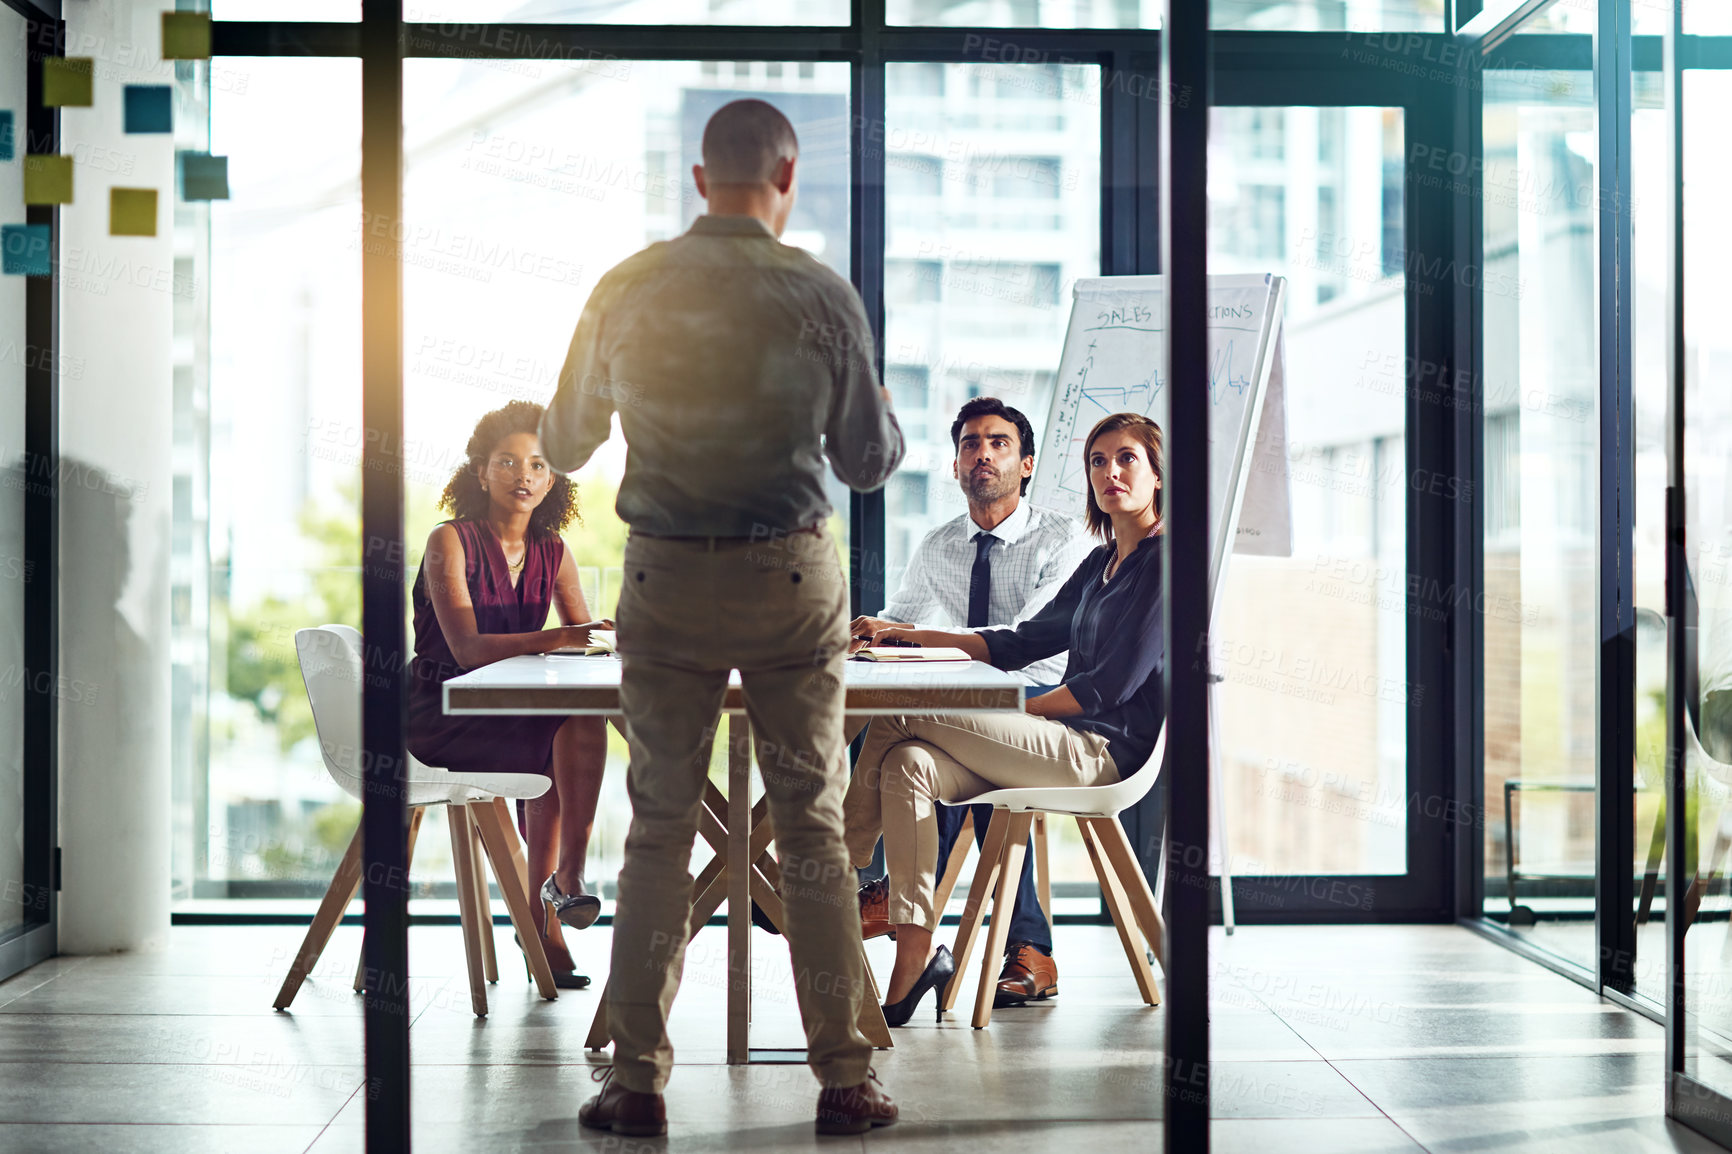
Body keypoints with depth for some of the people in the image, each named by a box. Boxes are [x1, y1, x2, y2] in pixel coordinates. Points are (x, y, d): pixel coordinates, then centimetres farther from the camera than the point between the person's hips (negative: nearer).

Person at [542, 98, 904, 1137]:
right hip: (793, 581, -1)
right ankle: (845, 1080, 11)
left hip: (666, 581, 1)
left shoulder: (627, 291, -2)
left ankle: (639, 1080, 9)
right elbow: (867, 462, 1)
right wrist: (891, 419, 23)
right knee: (814, 827, 7)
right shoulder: (823, 295, -7)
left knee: (661, 828, 8)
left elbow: (563, 446, 8)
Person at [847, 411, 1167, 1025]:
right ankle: (912, 964, -24)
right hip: (1065, 745, 8)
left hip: (1105, 750, -8)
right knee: (907, 764, -19)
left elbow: (1113, 684, -13)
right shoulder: (1100, 563, 21)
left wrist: (1011, 712, -10)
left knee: (900, 718, -19)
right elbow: (1023, 643, 24)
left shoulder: (1164, 562, -6)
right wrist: (911, 635, 17)